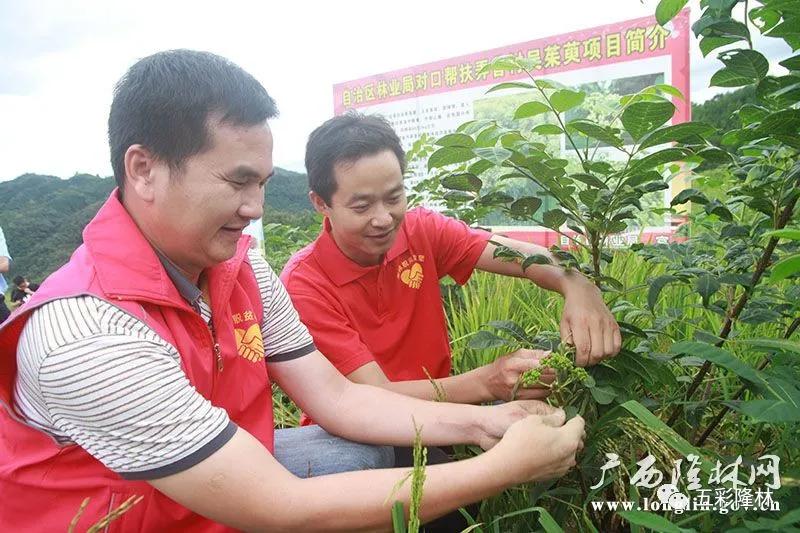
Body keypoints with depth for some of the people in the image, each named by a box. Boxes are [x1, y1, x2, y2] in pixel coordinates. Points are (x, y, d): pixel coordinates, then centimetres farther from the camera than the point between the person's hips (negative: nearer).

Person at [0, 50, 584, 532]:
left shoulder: (242, 267, -10)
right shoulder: (87, 334, -33)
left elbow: (337, 398, -7)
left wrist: (481, 421, -18)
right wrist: (505, 466, -30)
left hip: (217, 483, 6)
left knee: (365, 454, -6)